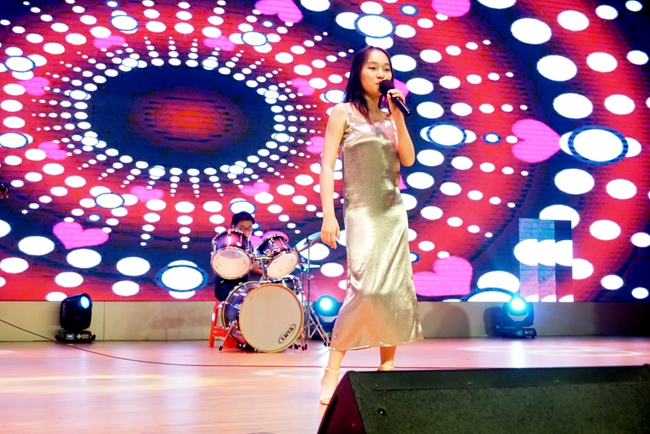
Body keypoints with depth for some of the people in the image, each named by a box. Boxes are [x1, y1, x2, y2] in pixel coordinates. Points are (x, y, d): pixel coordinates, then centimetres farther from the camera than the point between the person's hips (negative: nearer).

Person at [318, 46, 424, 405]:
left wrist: (398, 117, -4)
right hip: (362, 211, -6)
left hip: (394, 211, 6)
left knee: (396, 289, 2)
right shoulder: (343, 113, 0)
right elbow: (327, 165, -6)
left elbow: (408, 159, 4)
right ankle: (332, 371, -7)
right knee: (366, 287, -18)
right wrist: (328, 215, -15)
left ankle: (387, 367, 13)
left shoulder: (389, 116, 14)